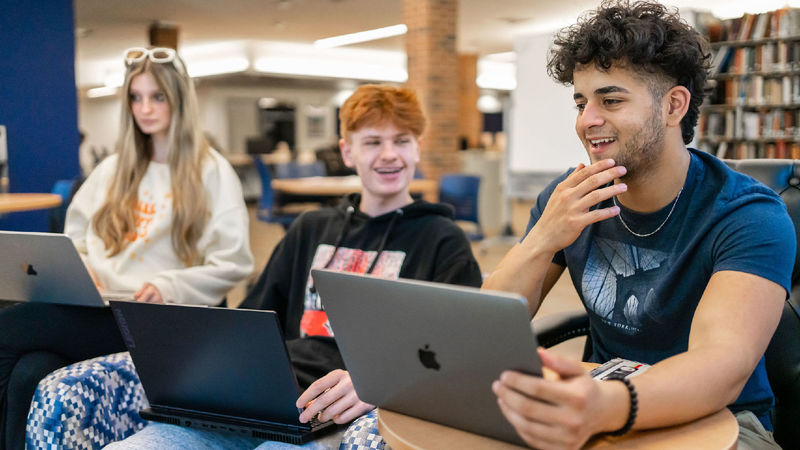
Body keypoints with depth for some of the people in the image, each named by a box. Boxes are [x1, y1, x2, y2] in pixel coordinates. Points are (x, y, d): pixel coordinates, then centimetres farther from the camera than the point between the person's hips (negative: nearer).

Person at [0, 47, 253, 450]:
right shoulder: (112, 171, 22)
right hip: (96, 311, 5)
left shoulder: (211, 172, 4)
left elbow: (233, 264, -4)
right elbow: (75, 243, 22)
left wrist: (169, 286, -18)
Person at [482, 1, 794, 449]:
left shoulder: (749, 216, -15)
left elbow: (724, 363, -32)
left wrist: (608, 407, -53)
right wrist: (542, 240, -23)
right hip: (598, 411, 4)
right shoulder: (567, 200, -2)